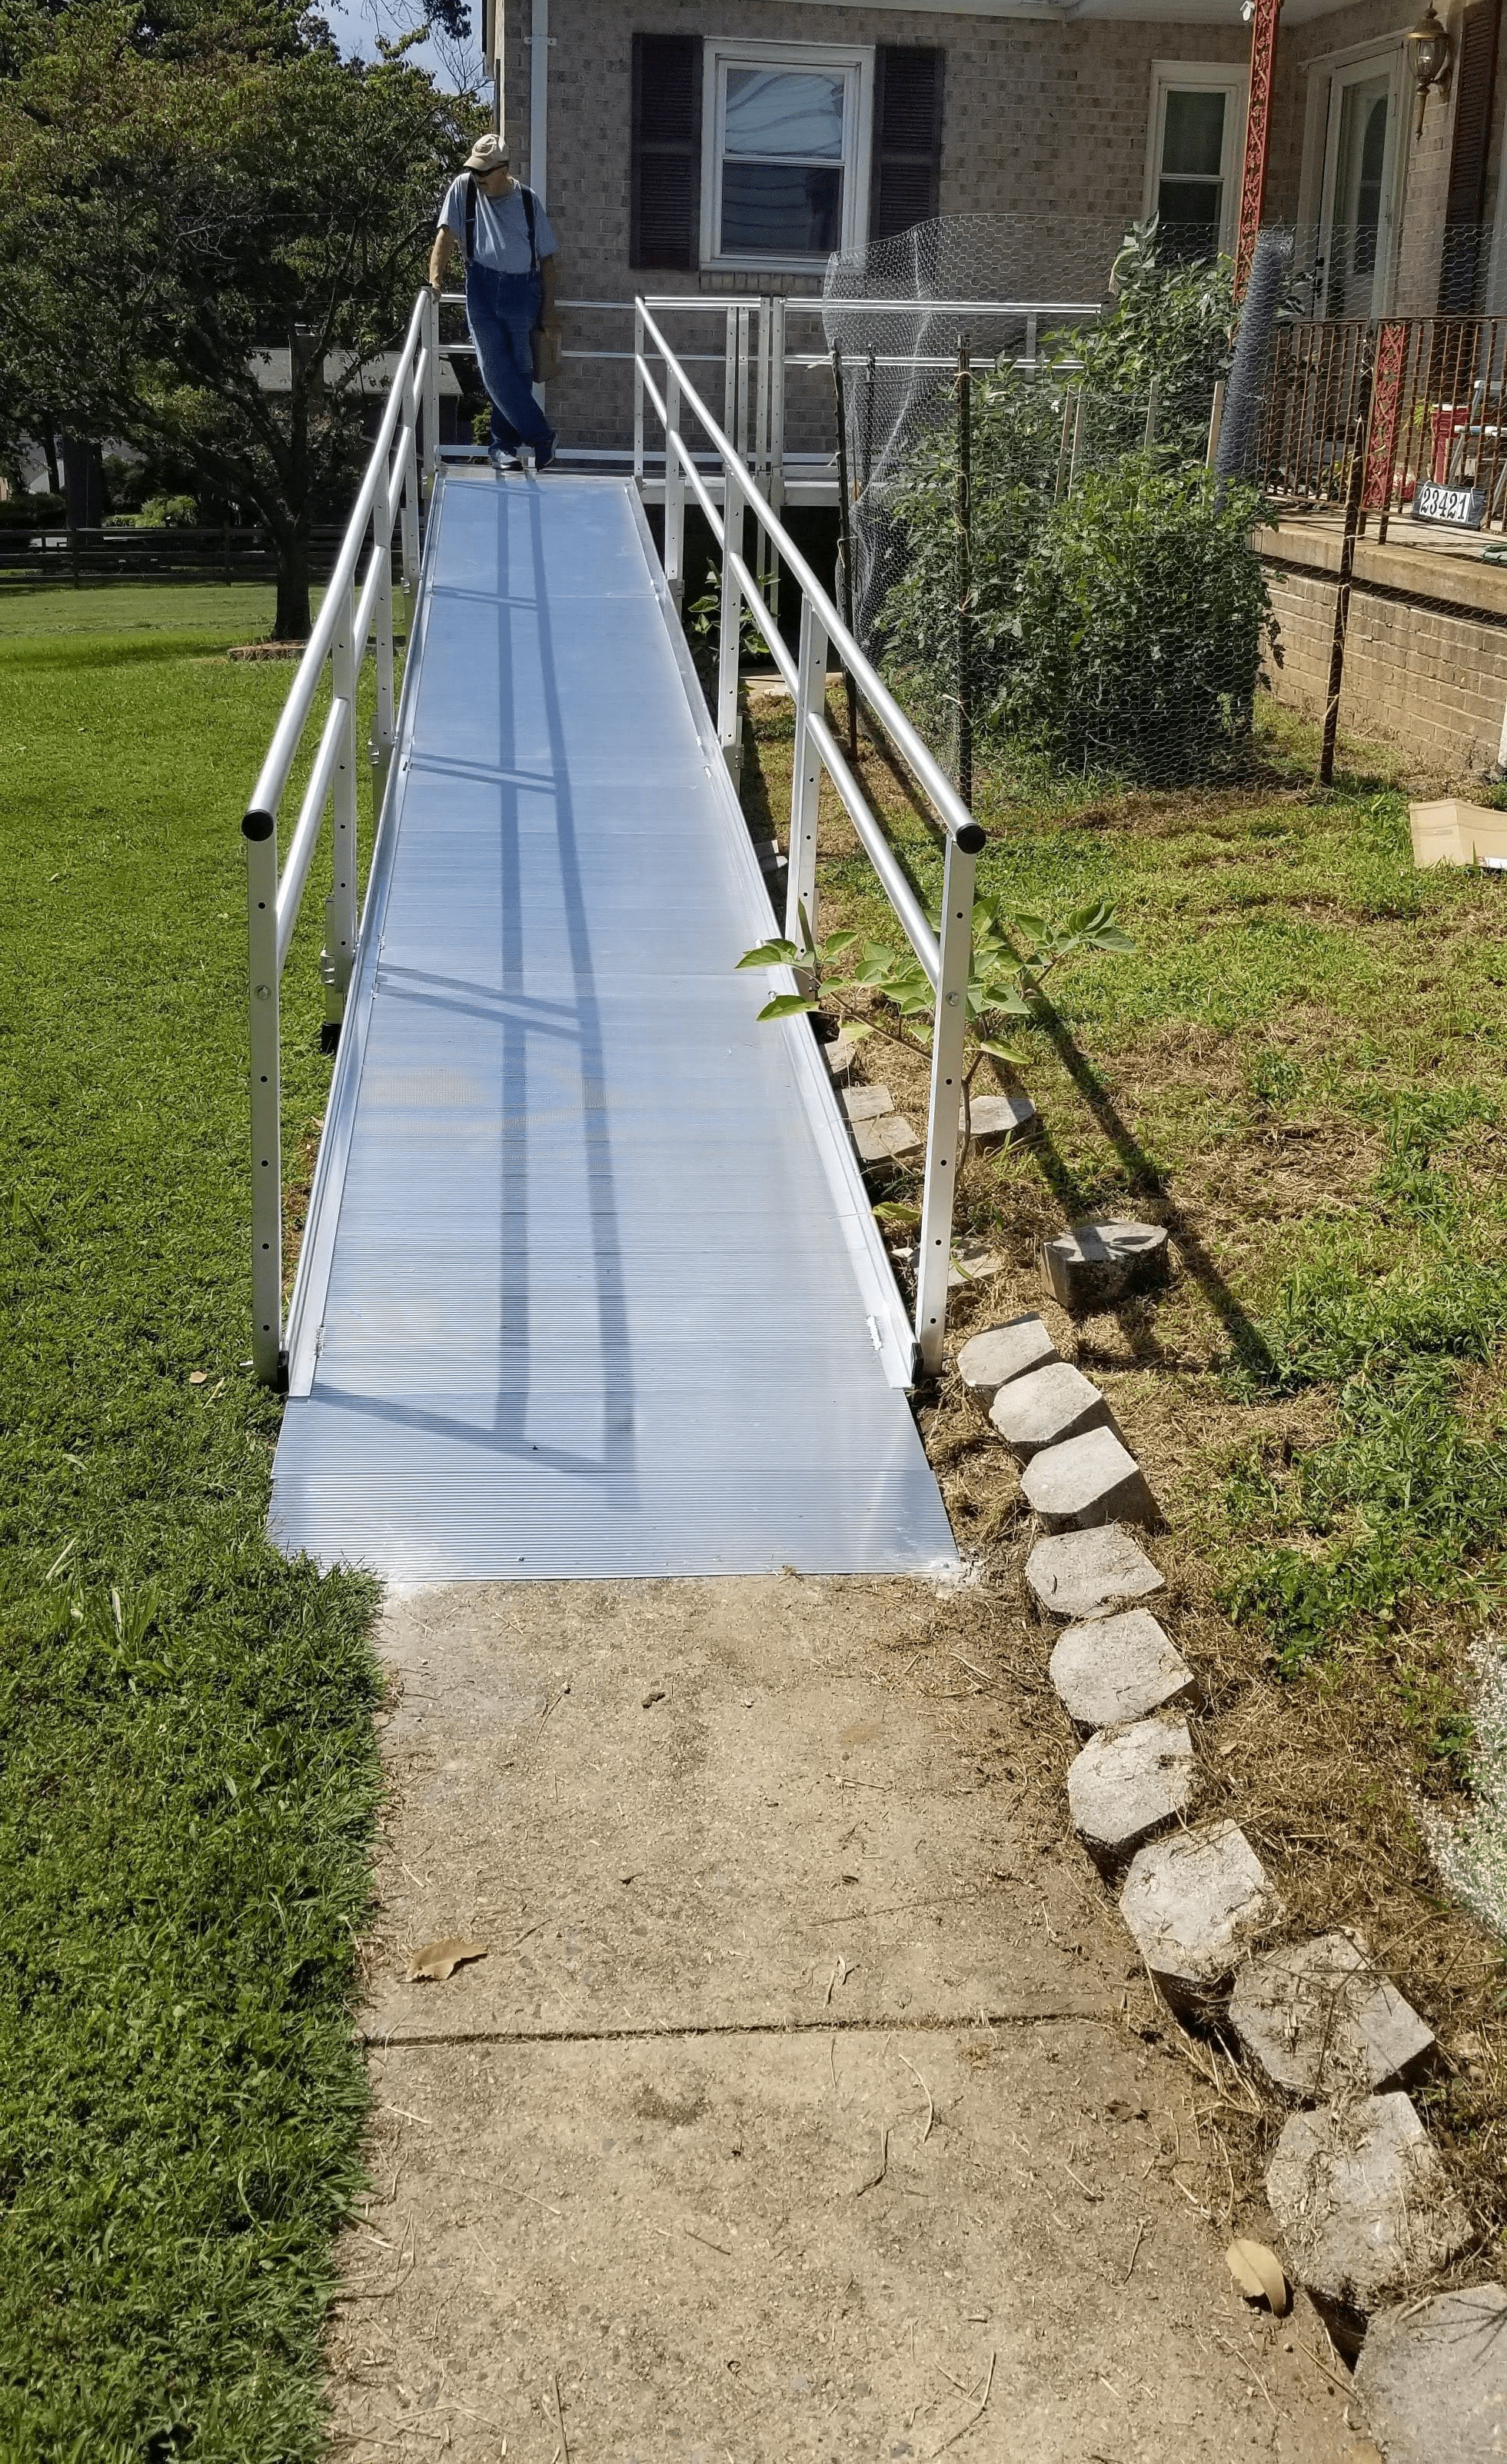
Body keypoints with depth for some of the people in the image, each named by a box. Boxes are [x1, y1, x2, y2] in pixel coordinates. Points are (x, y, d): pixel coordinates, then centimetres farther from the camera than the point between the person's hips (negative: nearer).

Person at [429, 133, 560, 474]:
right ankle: (541, 437, -4)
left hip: (523, 290, 0)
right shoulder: (464, 189, 7)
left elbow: (547, 257, 10)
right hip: (483, 290, 0)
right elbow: (447, 235, 1)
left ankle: (504, 446, 9)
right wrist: (435, 279, -13)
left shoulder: (527, 200, 8)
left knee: (518, 372, -2)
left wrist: (548, 308, 3)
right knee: (495, 370, -11)